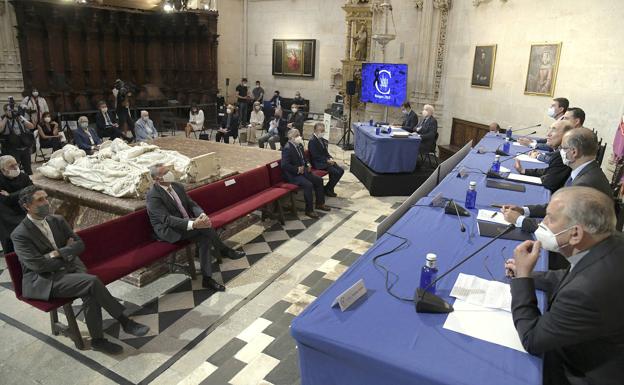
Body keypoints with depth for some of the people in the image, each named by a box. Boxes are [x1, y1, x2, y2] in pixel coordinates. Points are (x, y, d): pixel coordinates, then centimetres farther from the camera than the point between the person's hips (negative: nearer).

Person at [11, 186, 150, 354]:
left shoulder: (58, 220, 9)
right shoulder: (20, 234, -8)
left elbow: (80, 244, 7)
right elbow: (37, 264, -15)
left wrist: (59, 253, -10)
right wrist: (67, 255, -6)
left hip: (70, 267, 5)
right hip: (42, 280, -5)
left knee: (90, 293, -27)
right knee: (93, 282, -28)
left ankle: (98, 340, -14)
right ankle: (125, 321, -17)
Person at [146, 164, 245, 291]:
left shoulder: (177, 186, 5)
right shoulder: (153, 196, -19)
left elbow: (191, 204, 4)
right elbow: (167, 219, -27)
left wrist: (202, 214, -19)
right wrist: (193, 224, -38)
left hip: (186, 224, 8)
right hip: (169, 231, -8)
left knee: (205, 238, -16)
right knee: (204, 226, -28)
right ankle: (224, 250, -14)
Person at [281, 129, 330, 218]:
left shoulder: (299, 145, 9)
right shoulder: (287, 148, -19)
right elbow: (284, 165, -26)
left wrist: (307, 165, 6)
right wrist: (297, 169, -23)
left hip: (302, 170, 10)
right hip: (293, 175, -9)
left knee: (319, 180, 2)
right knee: (308, 185, -28)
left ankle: (320, 204, 16)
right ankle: (309, 210, -16)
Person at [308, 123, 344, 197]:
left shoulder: (322, 139, 13)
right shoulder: (312, 141, -14)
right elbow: (315, 156, -18)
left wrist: (330, 158, -1)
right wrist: (327, 160, -19)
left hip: (325, 161, 9)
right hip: (318, 163, -9)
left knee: (341, 170, -4)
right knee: (336, 172, -20)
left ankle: (330, 188, 6)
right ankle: (327, 190, -3)